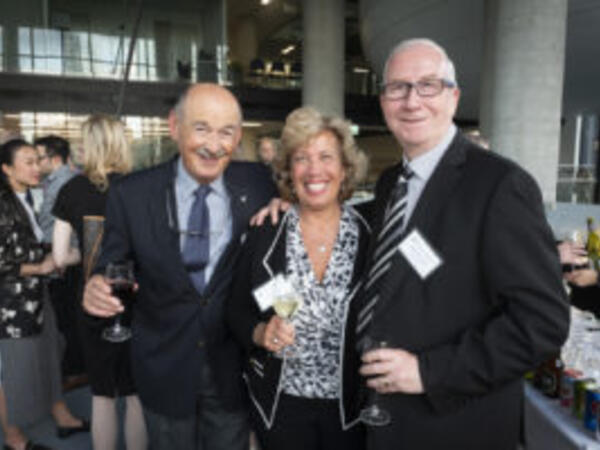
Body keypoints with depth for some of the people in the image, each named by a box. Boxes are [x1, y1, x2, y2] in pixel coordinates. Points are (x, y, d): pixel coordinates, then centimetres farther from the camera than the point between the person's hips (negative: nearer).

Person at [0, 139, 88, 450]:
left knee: (48, 355, 17)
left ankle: (62, 418, 34)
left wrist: (50, 259, 6)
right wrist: (39, 267, -11)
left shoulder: (27, 198, 7)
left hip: (35, 295, 8)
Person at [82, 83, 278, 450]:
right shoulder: (131, 194, -11)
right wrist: (98, 289, -25)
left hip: (232, 368, 1)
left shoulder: (258, 183, -9)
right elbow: (111, 265, -3)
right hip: (164, 370, 0)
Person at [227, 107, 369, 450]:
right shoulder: (263, 236, -6)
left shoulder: (372, 237, -8)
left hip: (353, 408, 0)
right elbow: (238, 310, 1)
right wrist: (260, 332, -17)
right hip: (280, 406, 1)